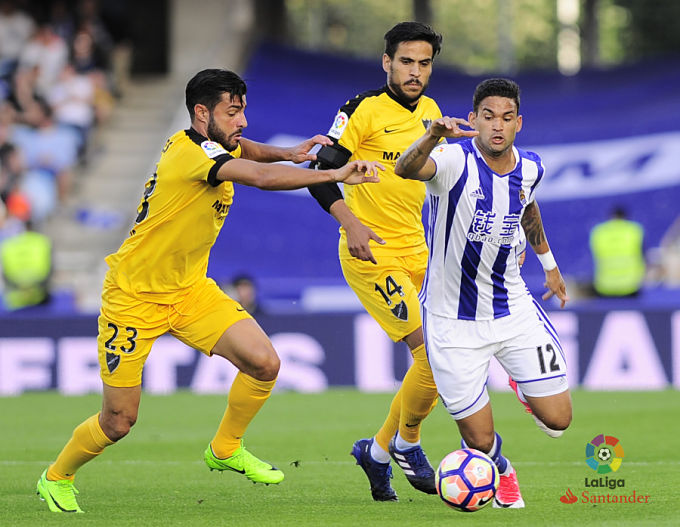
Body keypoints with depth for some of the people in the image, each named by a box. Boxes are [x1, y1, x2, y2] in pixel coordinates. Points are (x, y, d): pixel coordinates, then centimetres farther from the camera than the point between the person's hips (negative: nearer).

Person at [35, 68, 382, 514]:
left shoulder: (216, 146, 0)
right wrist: (335, 175, -44)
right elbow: (261, 177, -39)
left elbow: (243, 149, 26)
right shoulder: (189, 153, -25)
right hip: (134, 297, -8)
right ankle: (57, 478, 26)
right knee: (119, 421, -1)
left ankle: (225, 449, 13)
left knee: (264, 363, -11)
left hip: (190, 289, 8)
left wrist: (287, 154, 4)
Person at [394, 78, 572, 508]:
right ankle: (501, 470, 38)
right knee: (481, 441, -1)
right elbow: (406, 169, -45)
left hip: (513, 310, 4)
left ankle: (524, 382, 37)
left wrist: (548, 262, 31)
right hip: (453, 322, -4)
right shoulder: (456, 161, -22)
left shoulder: (529, 168, -3)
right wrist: (433, 136, -65)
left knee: (558, 419, 0)